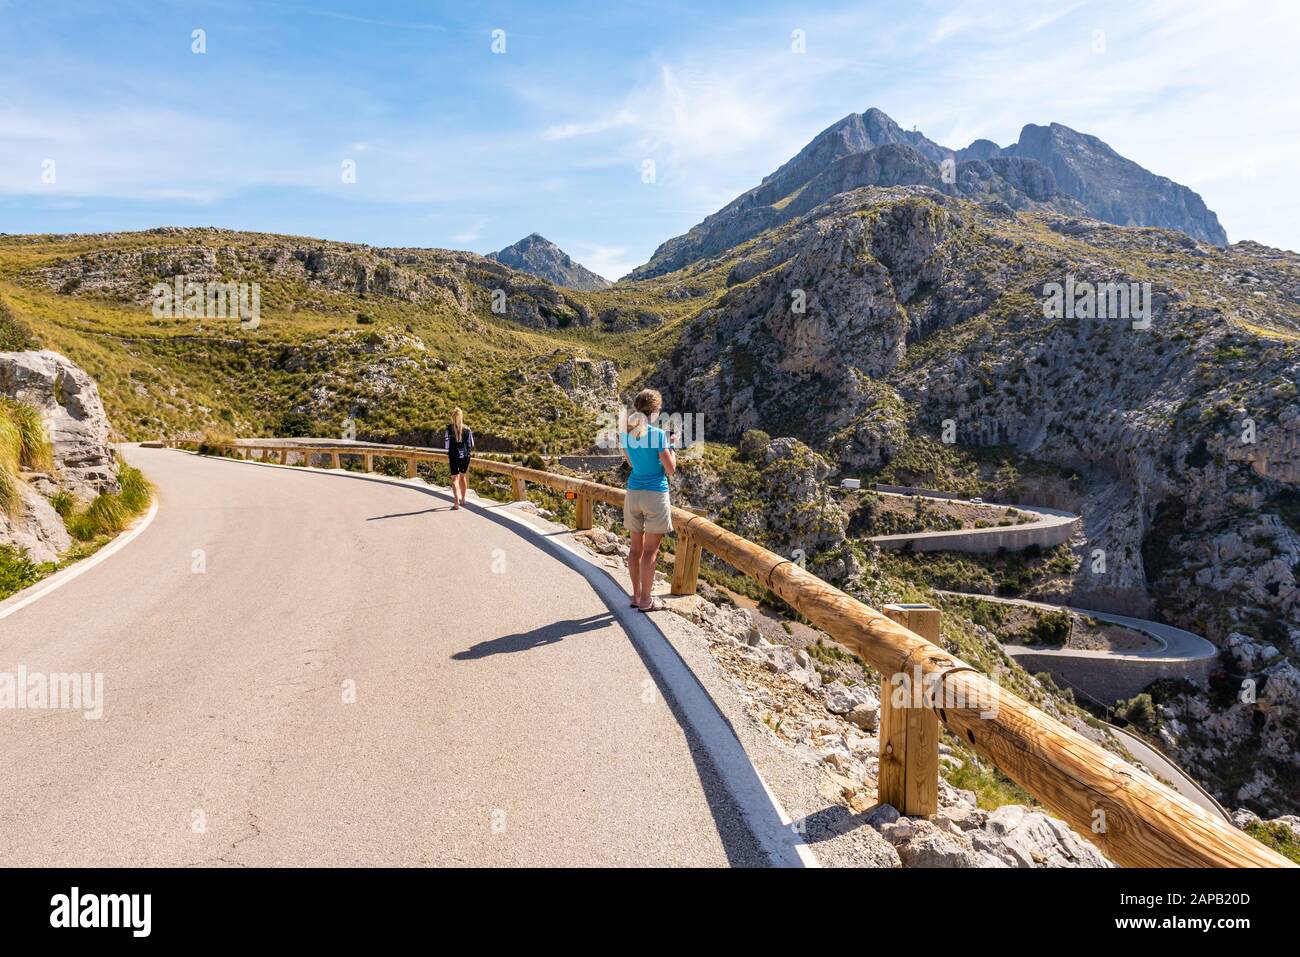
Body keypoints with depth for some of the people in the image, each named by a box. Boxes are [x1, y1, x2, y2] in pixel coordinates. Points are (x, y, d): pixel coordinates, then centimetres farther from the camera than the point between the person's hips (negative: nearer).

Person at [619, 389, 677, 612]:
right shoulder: (658, 434, -13)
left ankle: (636, 595, 21)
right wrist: (672, 448, 6)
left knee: (636, 547, 14)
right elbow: (670, 470, -9)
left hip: (633, 493, 5)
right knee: (650, 550, 2)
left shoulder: (625, 433, 3)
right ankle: (646, 600, 7)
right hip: (656, 495, -5)